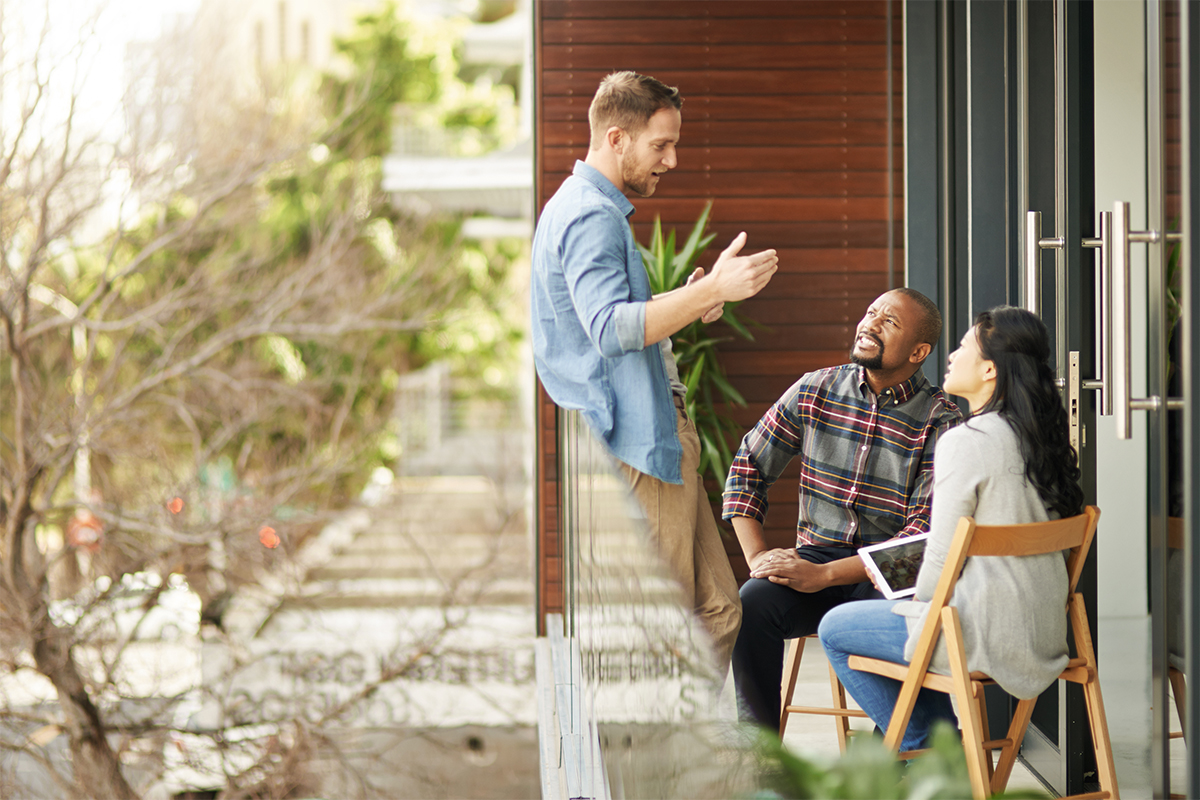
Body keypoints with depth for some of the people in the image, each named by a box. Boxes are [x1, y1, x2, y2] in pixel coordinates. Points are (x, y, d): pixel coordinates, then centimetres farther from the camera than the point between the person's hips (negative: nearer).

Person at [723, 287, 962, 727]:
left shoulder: (941, 422, -7)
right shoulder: (814, 392, 5)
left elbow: (926, 533, -14)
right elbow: (747, 467, 13)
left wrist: (824, 575, -20)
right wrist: (758, 556, -2)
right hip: (813, 555, 3)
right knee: (751, 603, -27)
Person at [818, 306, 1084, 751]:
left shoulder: (964, 442, -17)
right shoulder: (1039, 438, 7)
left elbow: (942, 557, -15)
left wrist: (920, 607, 7)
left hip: (987, 632, -8)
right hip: (1043, 632, 8)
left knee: (835, 629, 10)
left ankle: (918, 747, 17)